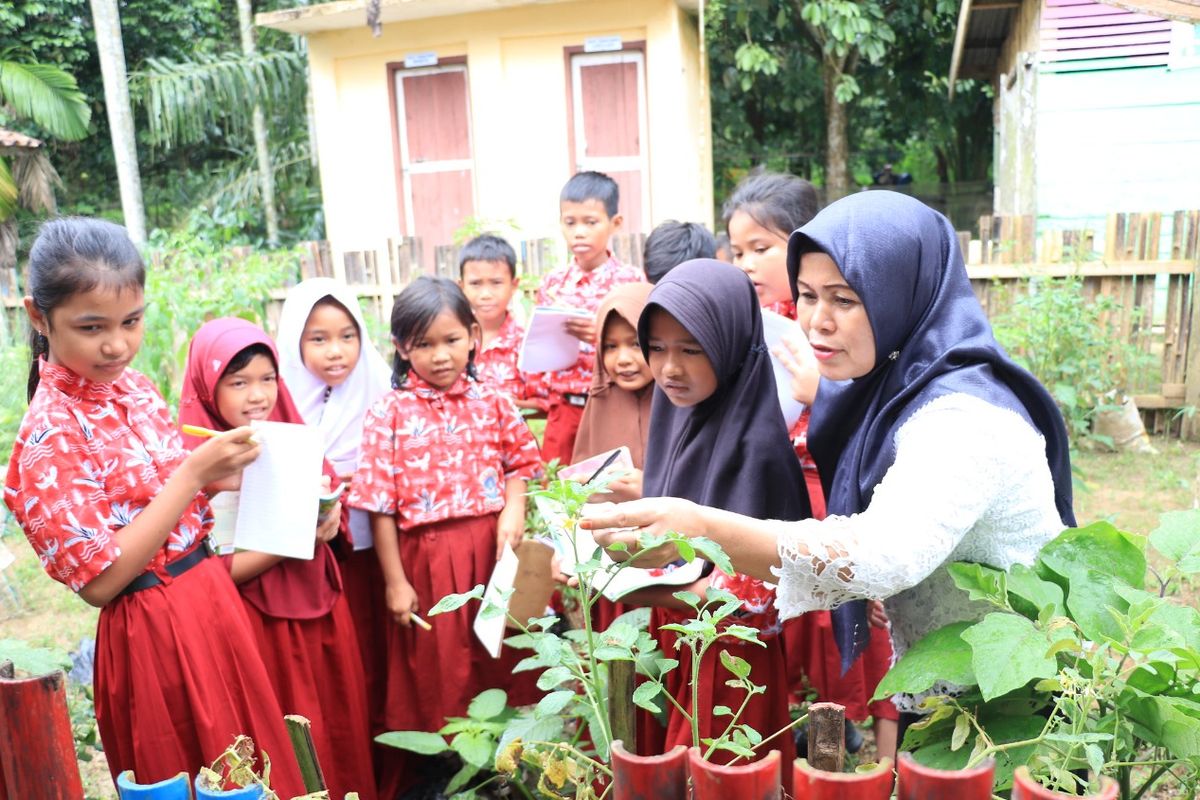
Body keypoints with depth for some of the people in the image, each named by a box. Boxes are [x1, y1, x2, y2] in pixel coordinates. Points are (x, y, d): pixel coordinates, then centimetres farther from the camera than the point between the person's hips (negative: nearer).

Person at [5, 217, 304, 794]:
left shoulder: (136, 389, 2)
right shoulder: (50, 433, -19)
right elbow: (98, 580, -21)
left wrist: (217, 477, -5)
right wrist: (194, 474, -24)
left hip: (212, 600, 7)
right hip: (153, 631, -7)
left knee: (253, 771, 21)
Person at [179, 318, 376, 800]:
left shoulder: (293, 439, 3)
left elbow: (330, 504, 13)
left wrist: (327, 517, -10)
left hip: (319, 606, 5)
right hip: (260, 625, -5)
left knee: (340, 727, 15)